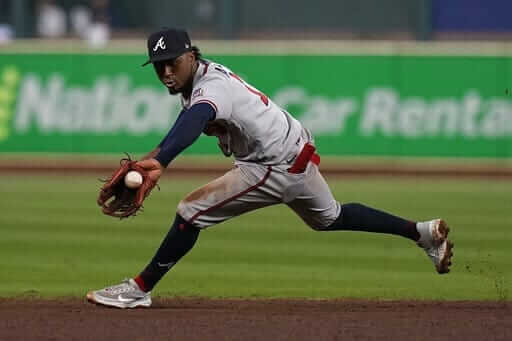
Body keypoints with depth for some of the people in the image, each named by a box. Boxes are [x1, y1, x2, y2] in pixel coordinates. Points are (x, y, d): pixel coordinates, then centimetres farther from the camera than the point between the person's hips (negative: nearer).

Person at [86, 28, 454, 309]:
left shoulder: (211, 88, -29)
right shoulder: (209, 72, 2)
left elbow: (194, 120, -52)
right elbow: (193, 122, 18)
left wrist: (160, 160, -68)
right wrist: (156, 155, 3)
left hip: (277, 168, -11)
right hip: (299, 153, 11)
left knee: (192, 209, -15)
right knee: (330, 218, 31)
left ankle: (140, 289, -8)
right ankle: (423, 232, 39)